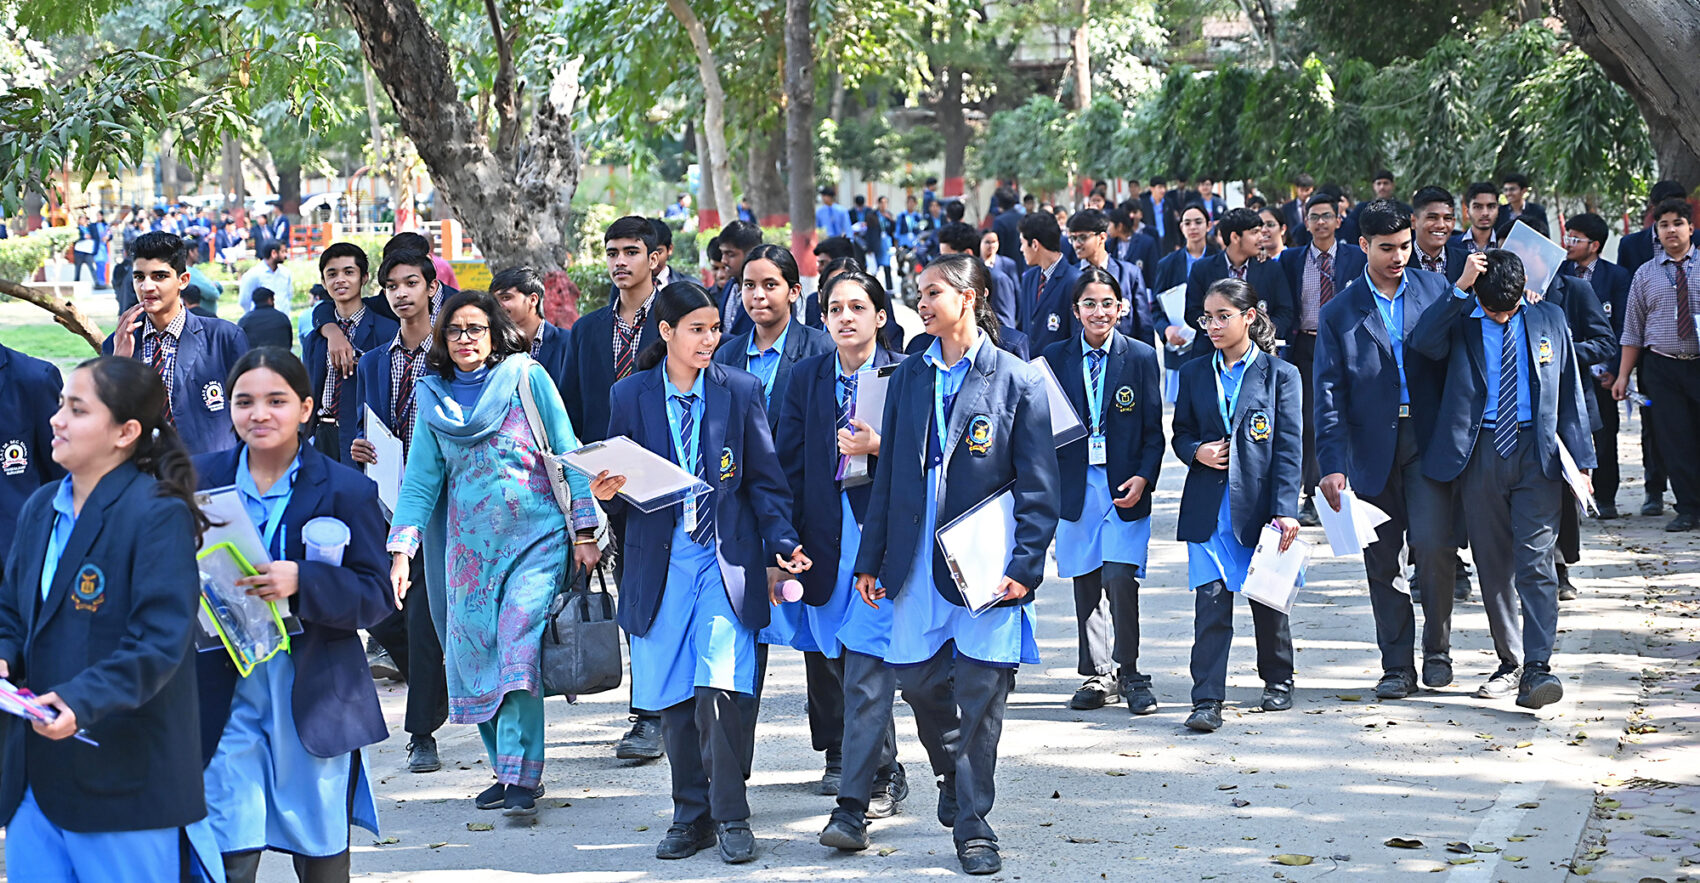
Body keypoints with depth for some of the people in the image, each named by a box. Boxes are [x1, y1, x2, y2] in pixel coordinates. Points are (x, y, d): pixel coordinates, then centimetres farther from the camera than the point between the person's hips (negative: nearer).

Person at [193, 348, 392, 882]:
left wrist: (301, 582, -24)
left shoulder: (346, 490, -2)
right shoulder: (200, 479, 6)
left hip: (314, 692, -1)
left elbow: (375, 597, -8)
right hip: (226, 692, 1)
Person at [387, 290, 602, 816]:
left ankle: (520, 776, -14)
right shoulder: (433, 400, 11)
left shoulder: (527, 378, 1)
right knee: (476, 658, 3)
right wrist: (401, 552, 0)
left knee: (520, 651, -15)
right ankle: (508, 768, 16)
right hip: (470, 549, 4)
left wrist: (584, 532, -3)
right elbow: (420, 482, 10)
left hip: (537, 538, -4)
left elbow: (567, 453, 1)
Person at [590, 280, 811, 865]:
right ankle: (691, 817, 17)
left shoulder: (740, 391, 4)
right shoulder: (631, 395, 6)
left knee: (719, 688, -13)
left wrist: (782, 544, -6)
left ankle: (730, 817, -1)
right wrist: (608, 493, -12)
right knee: (675, 698, 4)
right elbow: (621, 481, 11)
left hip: (725, 559, -2)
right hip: (660, 562, 2)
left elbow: (765, 480, 6)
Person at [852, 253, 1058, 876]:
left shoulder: (1017, 383, -3)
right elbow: (889, 475, 13)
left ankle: (972, 825, 9)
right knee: (918, 680, 8)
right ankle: (952, 773, 36)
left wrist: (1024, 565, -11)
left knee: (980, 695, -1)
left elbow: (1038, 489, -4)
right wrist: (870, 560, 10)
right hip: (918, 562, 4)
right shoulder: (909, 378, 10)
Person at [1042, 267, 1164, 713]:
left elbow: (1153, 429, 2)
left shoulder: (1141, 357, 2)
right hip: (1076, 486, 2)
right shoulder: (1056, 358, 6)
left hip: (1124, 487, -2)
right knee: (1085, 584, 7)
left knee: (1119, 579, -12)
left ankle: (1128, 674, 2)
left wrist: (1143, 478, -12)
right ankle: (1098, 676, 18)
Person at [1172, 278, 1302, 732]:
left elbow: (1289, 448, -4)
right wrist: (1197, 452, -8)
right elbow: (1181, 433, 16)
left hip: (1260, 504, -2)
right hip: (1209, 507, 2)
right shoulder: (1194, 374, 9)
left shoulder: (1280, 374, 0)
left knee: (1268, 600, 11)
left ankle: (1278, 681, 32)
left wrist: (1285, 511, -11)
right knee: (1211, 602, -7)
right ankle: (1207, 701, -8)